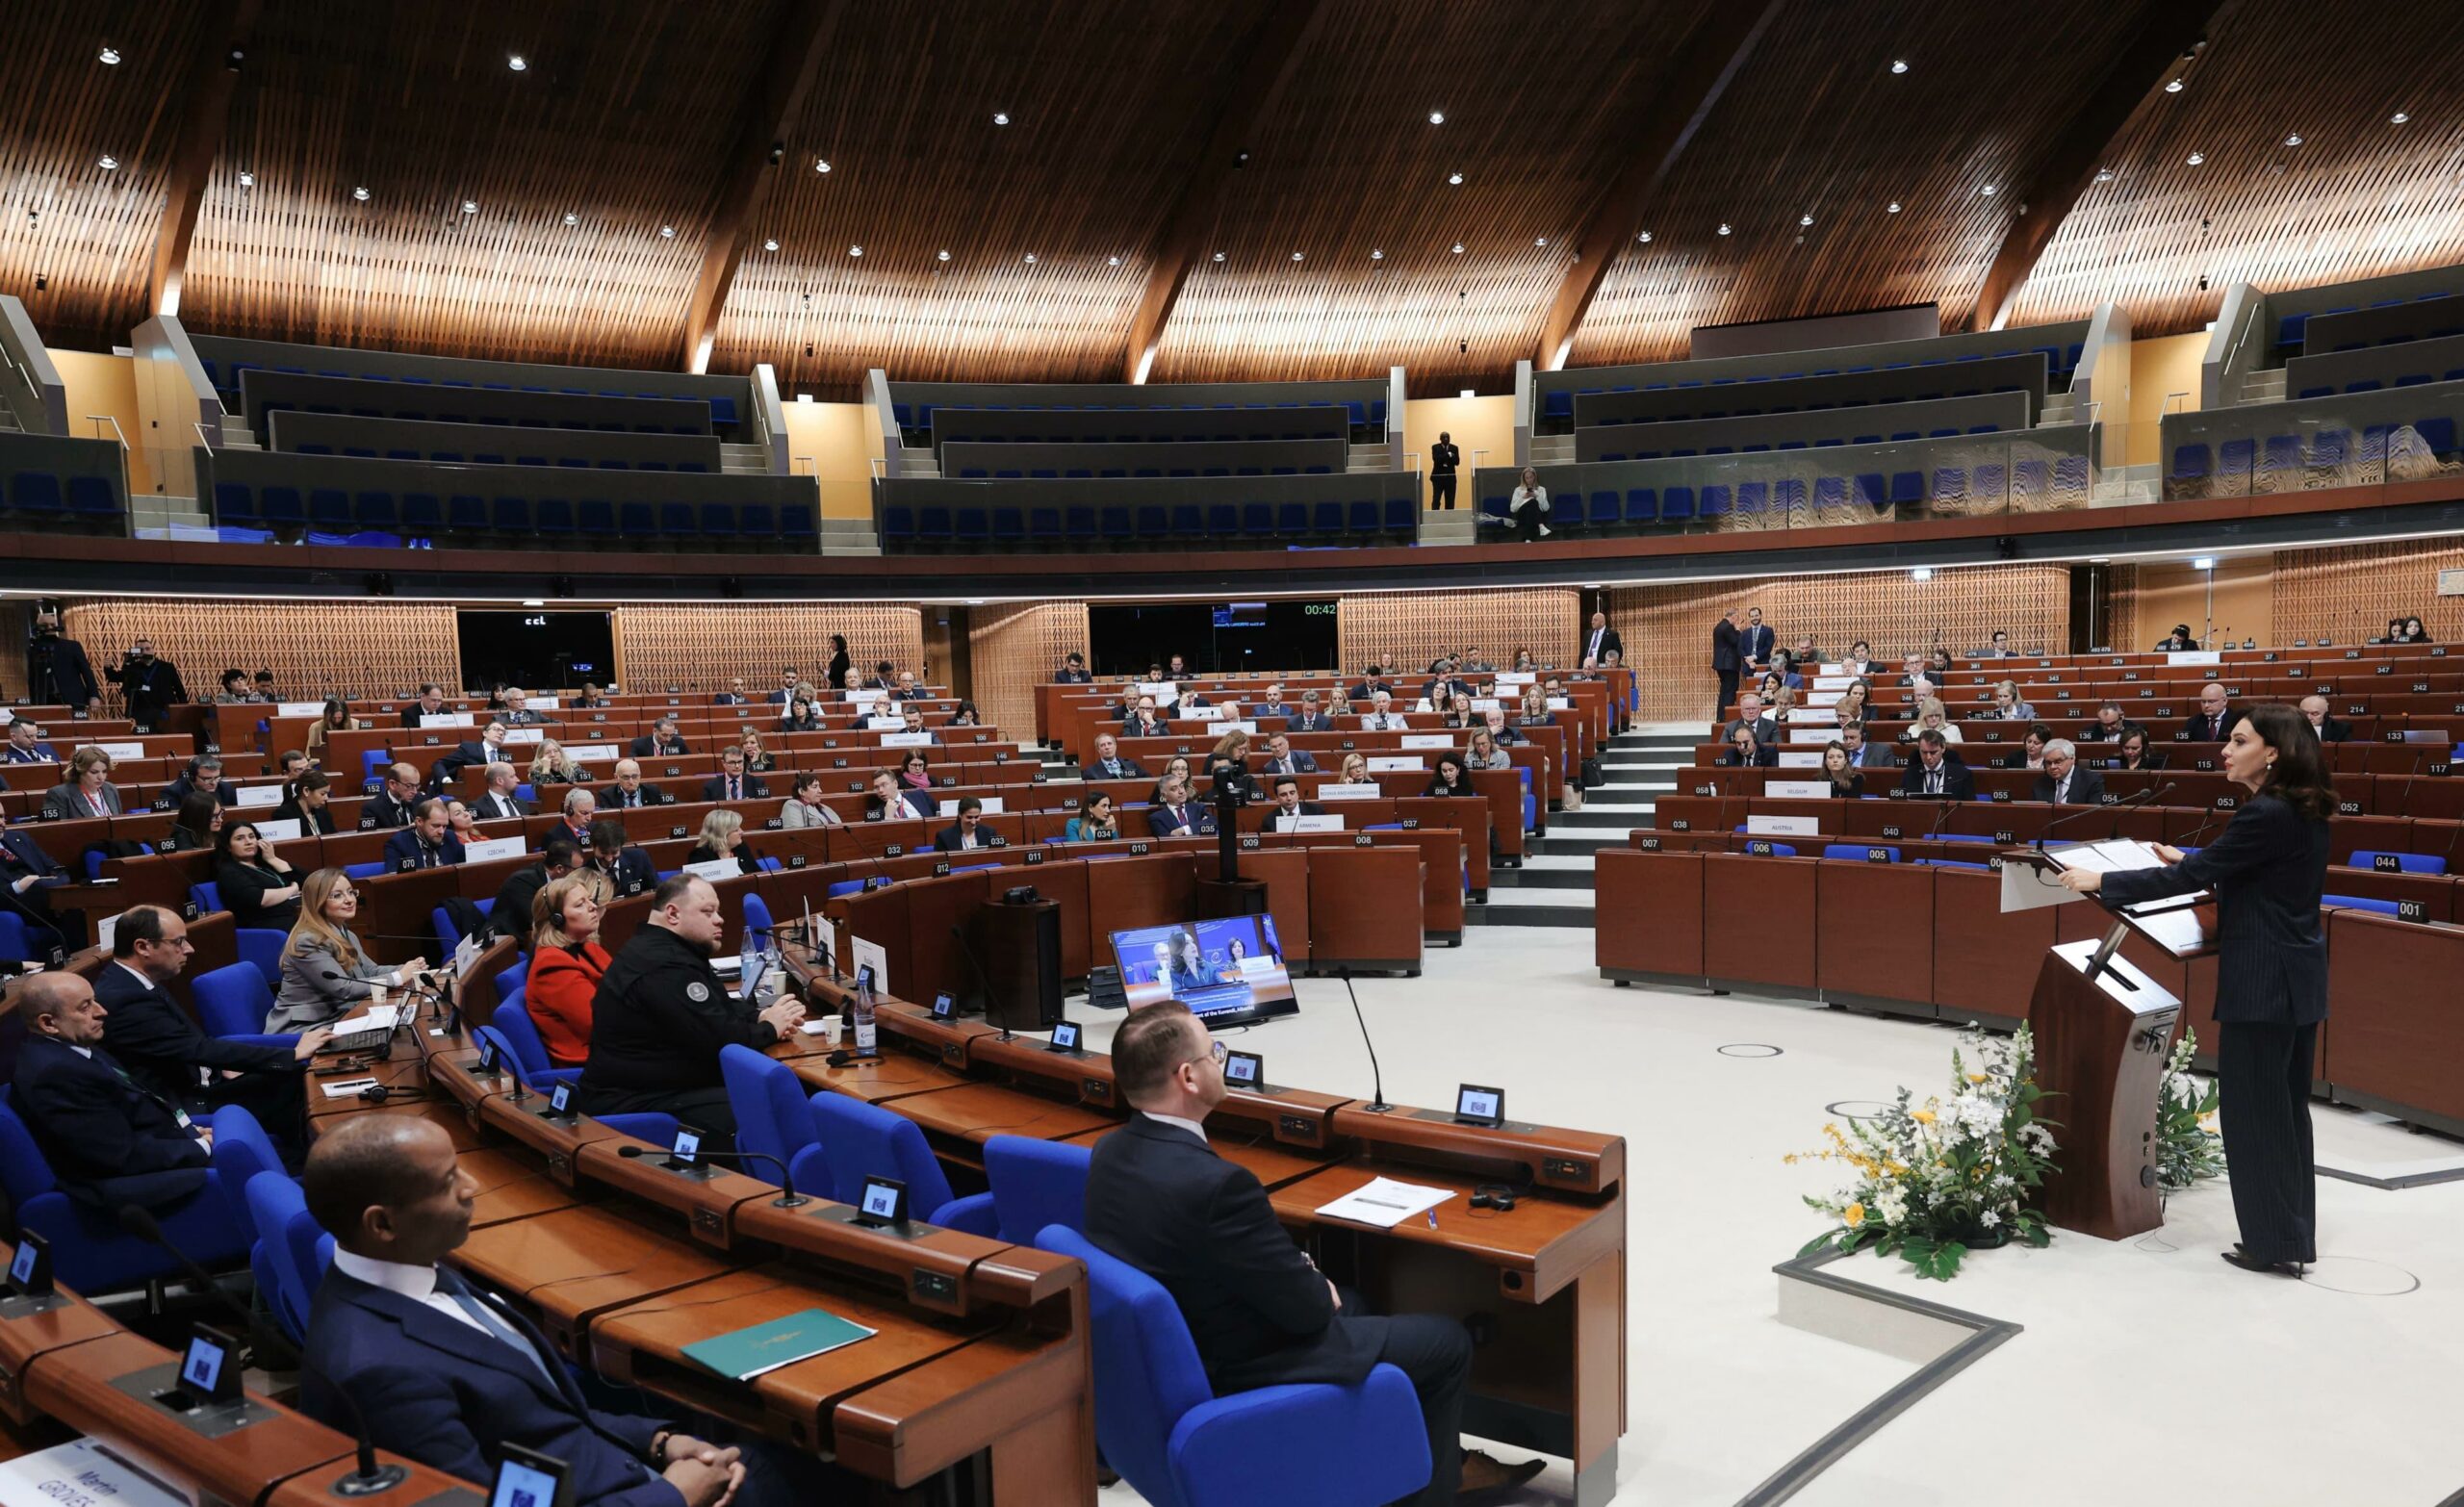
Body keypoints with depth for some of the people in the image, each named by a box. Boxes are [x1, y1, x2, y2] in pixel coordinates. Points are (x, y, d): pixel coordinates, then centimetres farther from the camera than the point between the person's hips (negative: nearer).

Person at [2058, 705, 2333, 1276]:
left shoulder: (2266, 815, -20)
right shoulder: (2302, 812, 9)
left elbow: (2191, 879, -19)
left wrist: (2101, 882, -13)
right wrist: (2194, 862, 30)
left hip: (2262, 982, -10)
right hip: (2294, 978, 10)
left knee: (2254, 1109, 0)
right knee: (2285, 1107, 16)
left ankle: (2273, 1241, 9)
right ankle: (2293, 1235, 25)